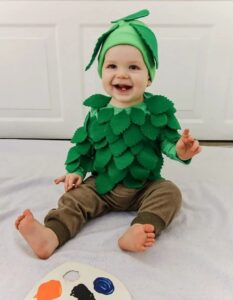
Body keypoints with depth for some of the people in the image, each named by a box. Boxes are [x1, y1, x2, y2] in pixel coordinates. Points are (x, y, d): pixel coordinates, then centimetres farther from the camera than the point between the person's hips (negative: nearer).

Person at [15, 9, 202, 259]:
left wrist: (180, 150, -27)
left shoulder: (158, 110, -8)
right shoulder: (97, 112, -2)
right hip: (102, 185, 2)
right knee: (74, 197, -15)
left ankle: (137, 233, -41)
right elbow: (84, 144, 8)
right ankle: (50, 236, -33)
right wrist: (76, 171, -1)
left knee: (169, 192, -24)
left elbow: (168, 139, -5)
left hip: (145, 187, -1)